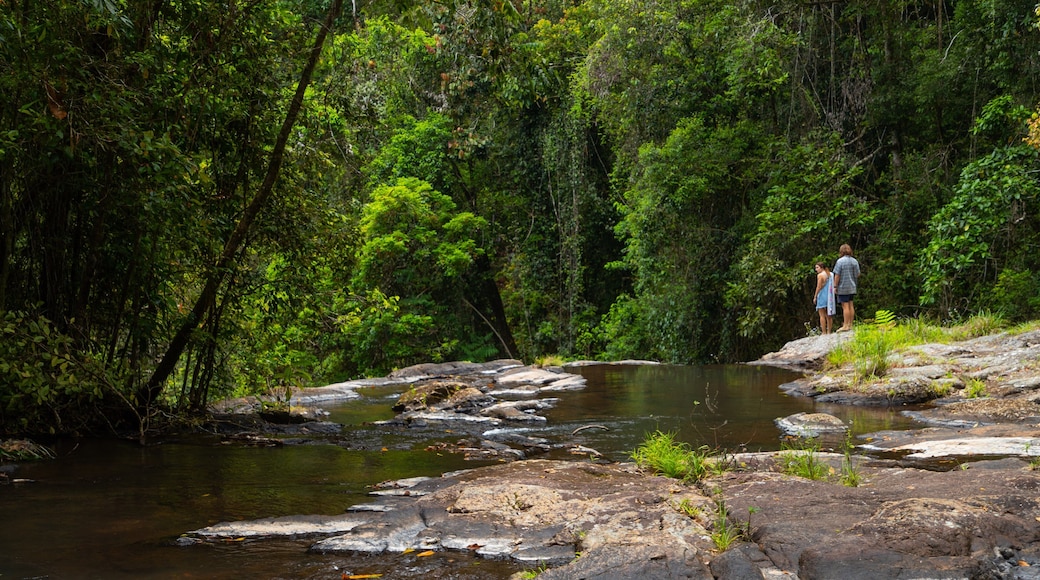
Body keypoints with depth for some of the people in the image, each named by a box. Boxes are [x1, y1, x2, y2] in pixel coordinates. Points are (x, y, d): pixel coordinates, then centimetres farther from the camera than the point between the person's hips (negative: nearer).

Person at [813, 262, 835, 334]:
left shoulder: (820, 275, -12)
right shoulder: (831, 274, 9)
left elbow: (818, 287, -13)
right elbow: (833, 286, 11)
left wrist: (815, 297, -6)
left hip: (822, 296, -7)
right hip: (830, 297, 7)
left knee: (822, 315, -3)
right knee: (829, 315, 11)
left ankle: (824, 333, -7)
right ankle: (829, 332, 12)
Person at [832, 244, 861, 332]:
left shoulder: (840, 261, -12)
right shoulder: (855, 261, 6)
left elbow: (837, 275, -13)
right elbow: (858, 274, 7)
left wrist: (835, 286, -8)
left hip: (843, 287, -6)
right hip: (852, 287, 6)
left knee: (845, 306, -6)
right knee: (851, 305, 10)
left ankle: (845, 326, -4)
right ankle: (850, 325, 13)